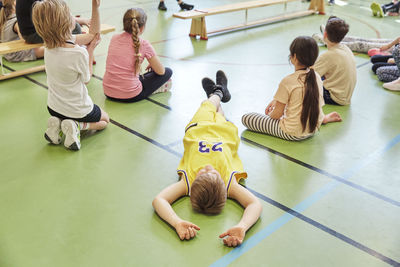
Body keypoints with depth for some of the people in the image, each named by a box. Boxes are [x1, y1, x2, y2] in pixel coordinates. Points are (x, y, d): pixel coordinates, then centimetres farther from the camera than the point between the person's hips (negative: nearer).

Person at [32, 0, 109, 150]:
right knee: (105, 120, 25)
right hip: (78, 109, -6)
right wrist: (90, 51, -8)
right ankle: (77, 126, 0)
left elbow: (92, 34, -4)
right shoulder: (79, 53, -33)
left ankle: (58, 123, 10)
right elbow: (86, 79, -11)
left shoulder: (49, 45, -11)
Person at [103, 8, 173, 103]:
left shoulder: (114, 39, 3)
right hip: (130, 96, -6)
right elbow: (161, 72, -3)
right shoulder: (143, 45, -11)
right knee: (168, 72, 10)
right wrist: (153, 65, 20)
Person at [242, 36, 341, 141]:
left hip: (292, 134, -8)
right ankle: (323, 118, 20)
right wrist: (276, 101, 17)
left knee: (246, 118, -3)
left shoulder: (288, 81, -22)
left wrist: (269, 115, 7)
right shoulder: (317, 77, -1)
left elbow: (278, 114, -15)